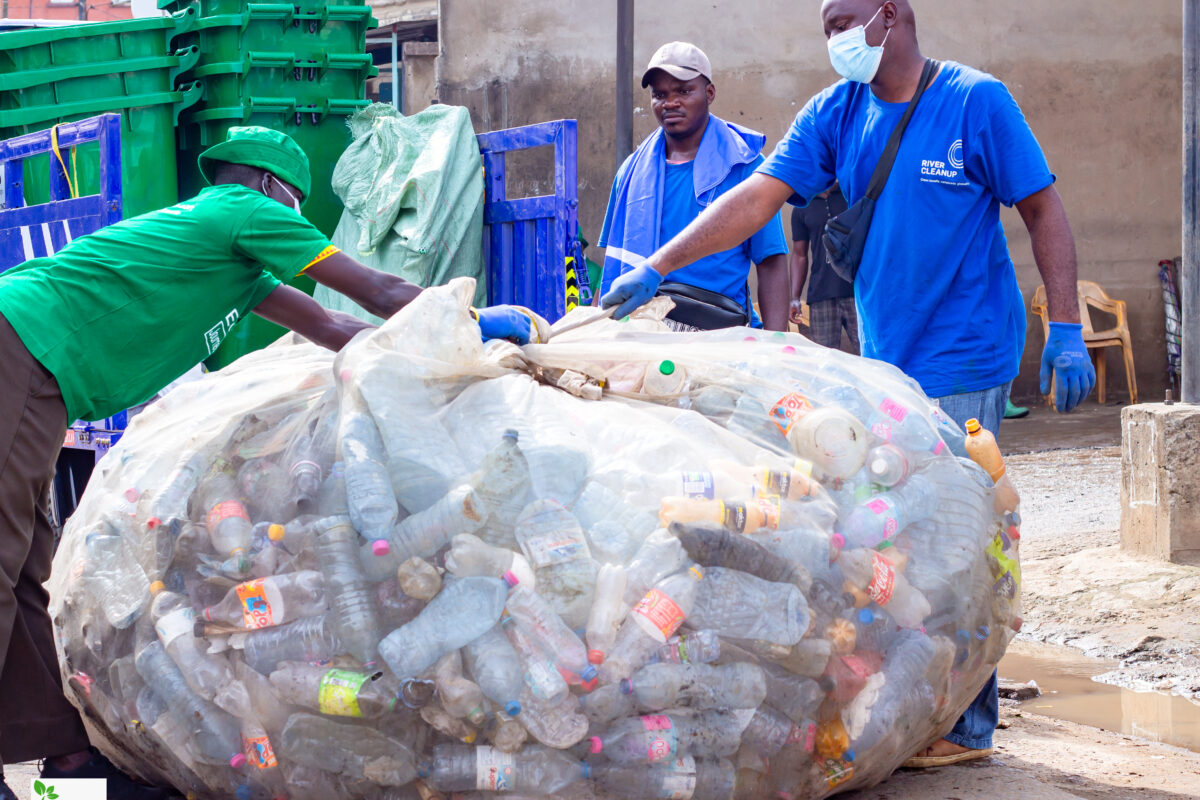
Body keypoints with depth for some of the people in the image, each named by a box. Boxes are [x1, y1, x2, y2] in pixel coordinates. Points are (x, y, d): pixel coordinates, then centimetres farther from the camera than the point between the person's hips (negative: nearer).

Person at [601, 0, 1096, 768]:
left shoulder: (976, 101, -7)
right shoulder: (834, 114, 7)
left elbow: (1044, 210, -3)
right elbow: (759, 195, 1)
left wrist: (1067, 331, -7)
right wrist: (657, 267, -8)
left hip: (962, 364, -6)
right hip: (880, 362, 6)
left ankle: (966, 724, 1)